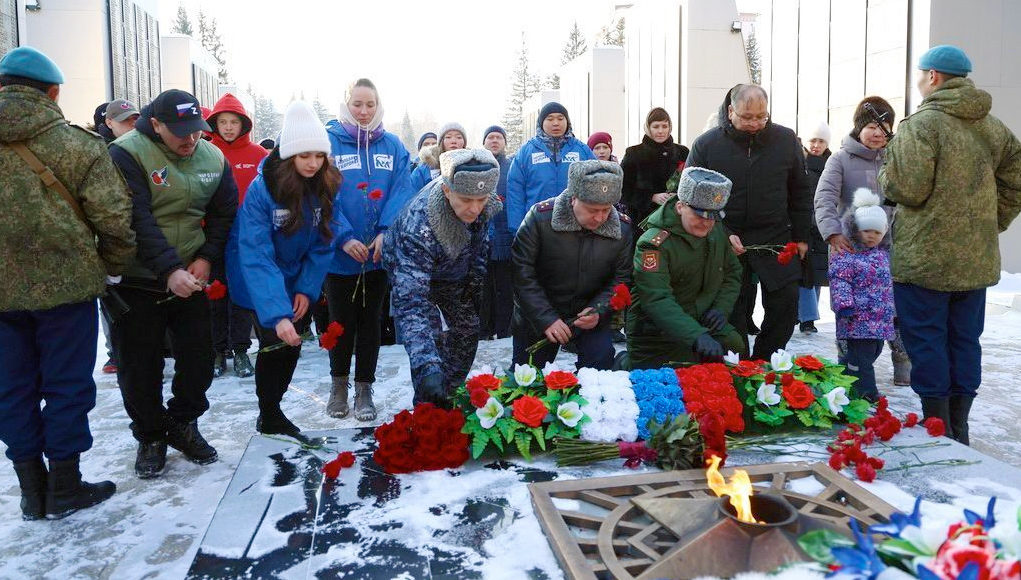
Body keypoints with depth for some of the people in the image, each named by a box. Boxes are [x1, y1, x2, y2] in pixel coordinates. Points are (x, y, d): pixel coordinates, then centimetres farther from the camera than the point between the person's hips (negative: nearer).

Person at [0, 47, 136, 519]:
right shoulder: (75, 144, -8)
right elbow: (114, 218, -11)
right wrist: (114, 266, 5)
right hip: (64, 284, -4)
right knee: (67, 385, 7)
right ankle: (65, 489, 17)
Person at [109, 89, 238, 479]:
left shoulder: (213, 158, 1)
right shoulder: (126, 154, -14)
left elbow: (223, 214, 7)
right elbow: (137, 221, -22)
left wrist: (206, 259, -6)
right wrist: (170, 269, -30)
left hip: (191, 277, 4)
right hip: (137, 282, -4)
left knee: (199, 358, 8)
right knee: (139, 366, 4)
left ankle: (183, 424, 30)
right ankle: (150, 436, 24)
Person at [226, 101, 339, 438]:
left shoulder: (324, 187, -13)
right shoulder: (262, 189, -27)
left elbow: (322, 245, -5)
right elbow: (256, 256, -33)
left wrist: (307, 290, -14)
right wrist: (277, 314, -41)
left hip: (298, 282, 5)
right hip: (261, 284, -5)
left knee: (293, 346, 10)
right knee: (274, 344, -5)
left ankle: (272, 410, 30)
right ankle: (269, 417, 17)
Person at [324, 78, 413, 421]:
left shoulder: (393, 146, 4)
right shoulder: (329, 141, -3)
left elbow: (400, 193, -4)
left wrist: (386, 232, -18)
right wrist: (344, 237, -21)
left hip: (379, 253, 2)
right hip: (340, 253, -2)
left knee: (370, 321, 11)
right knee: (342, 322, 10)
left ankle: (364, 389, 23)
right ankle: (339, 384, 29)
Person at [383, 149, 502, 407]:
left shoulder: (485, 203, -28)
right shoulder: (418, 226, -47)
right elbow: (411, 300, -52)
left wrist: (476, 279, 3)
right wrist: (426, 366, -61)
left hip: (454, 273, 6)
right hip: (411, 273, -5)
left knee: (468, 332, 9)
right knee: (430, 337, -17)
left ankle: (449, 397, 29)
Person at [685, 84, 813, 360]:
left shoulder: (786, 139, 3)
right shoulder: (706, 144, -4)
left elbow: (800, 192, 12)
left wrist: (801, 236, 9)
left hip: (776, 239, 2)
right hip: (726, 242, -2)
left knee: (785, 304, 1)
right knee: (731, 310, 2)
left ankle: (762, 364, 18)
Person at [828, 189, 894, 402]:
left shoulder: (882, 254, 16)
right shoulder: (846, 254, -11)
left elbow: (888, 282, 25)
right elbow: (839, 281, -16)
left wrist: (893, 309, 26)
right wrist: (844, 304, -25)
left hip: (880, 318, 9)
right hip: (858, 317, -9)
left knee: (873, 351, 15)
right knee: (861, 355, -7)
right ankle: (866, 392, -2)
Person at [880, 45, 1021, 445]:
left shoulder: (922, 123, -13)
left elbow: (907, 189, -18)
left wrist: (885, 175, 2)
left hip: (925, 258, -7)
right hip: (977, 258, 7)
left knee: (926, 340, 2)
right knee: (965, 340, 13)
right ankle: (959, 428, 22)